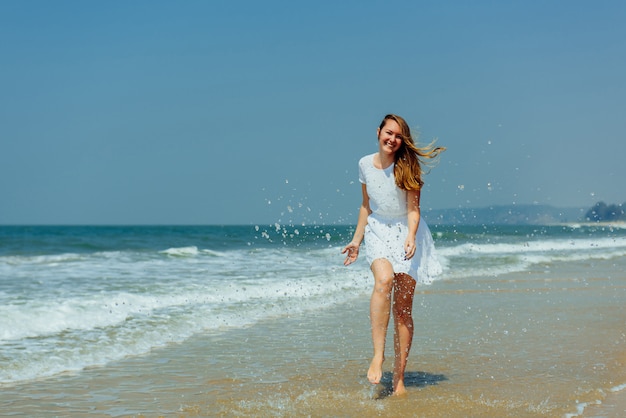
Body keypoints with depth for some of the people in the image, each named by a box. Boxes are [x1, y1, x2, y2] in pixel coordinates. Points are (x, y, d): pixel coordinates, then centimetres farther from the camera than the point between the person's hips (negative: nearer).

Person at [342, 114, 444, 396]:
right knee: (383, 280, -31)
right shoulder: (365, 164, 3)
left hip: (406, 232, -1)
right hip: (378, 232, 1)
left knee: (403, 306, -3)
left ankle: (399, 378, 2)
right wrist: (356, 240, 15)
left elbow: (413, 209, -10)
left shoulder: (407, 166, -6)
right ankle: (378, 354, -30)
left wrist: (411, 238, -28)